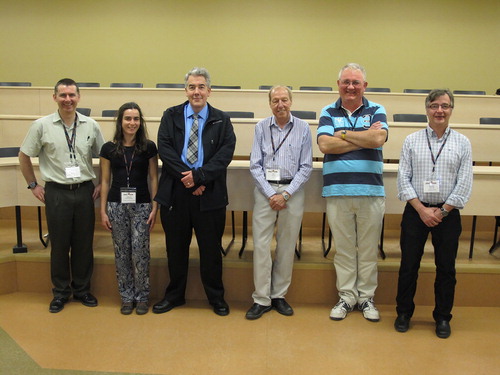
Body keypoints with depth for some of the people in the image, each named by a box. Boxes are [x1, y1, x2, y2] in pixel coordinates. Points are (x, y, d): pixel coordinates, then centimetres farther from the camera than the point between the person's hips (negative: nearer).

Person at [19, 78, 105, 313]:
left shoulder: (91, 125, 2)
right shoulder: (42, 126, -2)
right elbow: (24, 156, 7)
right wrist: (33, 185, 5)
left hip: (85, 191, 2)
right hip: (56, 192, -1)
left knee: (84, 244, 9)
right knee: (59, 245, 8)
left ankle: (82, 289, 26)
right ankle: (60, 292, 24)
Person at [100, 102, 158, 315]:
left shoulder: (148, 147, 1)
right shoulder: (109, 148, 4)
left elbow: (154, 179, 3)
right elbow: (105, 181, 7)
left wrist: (154, 208, -3)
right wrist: (103, 211, 4)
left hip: (141, 205, -1)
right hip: (116, 205, 2)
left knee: (140, 252, -3)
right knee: (122, 253, 8)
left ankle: (142, 297, 15)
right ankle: (127, 297, 23)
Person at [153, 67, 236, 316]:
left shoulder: (221, 120, 5)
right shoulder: (171, 116, 7)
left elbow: (226, 153, -7)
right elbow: (164, 148, -4)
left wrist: (199, 176, -18)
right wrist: (186, 178, -14)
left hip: (209, 194, -1)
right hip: (175, 192, 1)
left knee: (211, 248, 8)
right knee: (176, 247, 13)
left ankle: (216, 297, 25)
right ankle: (174, 295, 31)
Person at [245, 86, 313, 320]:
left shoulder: (303, 128, 3)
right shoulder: (261, 127, 4)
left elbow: (306, 167, 1)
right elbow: (255, 165, 2)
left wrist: (285, 194, -7)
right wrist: (270, 194, -7)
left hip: (292, 191, 0)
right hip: (265, 190, 0)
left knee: (287, 246, 5)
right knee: (261, 244, -3)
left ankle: (279, 295, 19)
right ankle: (261, 299, 7)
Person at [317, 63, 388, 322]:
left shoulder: (376, 111, 8)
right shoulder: (328, 112, 9)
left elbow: (378, 139, -12)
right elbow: (325, 144, -8)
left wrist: (343, 134, -5)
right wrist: (364, 138, -7)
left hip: (371, 191, 0)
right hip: (337, 191, 0)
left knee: (368, 249, 8)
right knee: (343, 248, 8)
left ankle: (366, 297, 22)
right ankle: (346, 297, 21)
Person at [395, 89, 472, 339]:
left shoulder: (462, 143, 3)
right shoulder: (412, 141, 3)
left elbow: (464, 183, -1)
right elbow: (403, 179, -2)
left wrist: (442, 211, -8)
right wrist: (422, 210, -10)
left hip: (448, 213, 1)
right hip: (416, 211, 0)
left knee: (446, 268, 9)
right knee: (409, 265, 6)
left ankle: (442, 318, 26)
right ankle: (404, 313, 23)